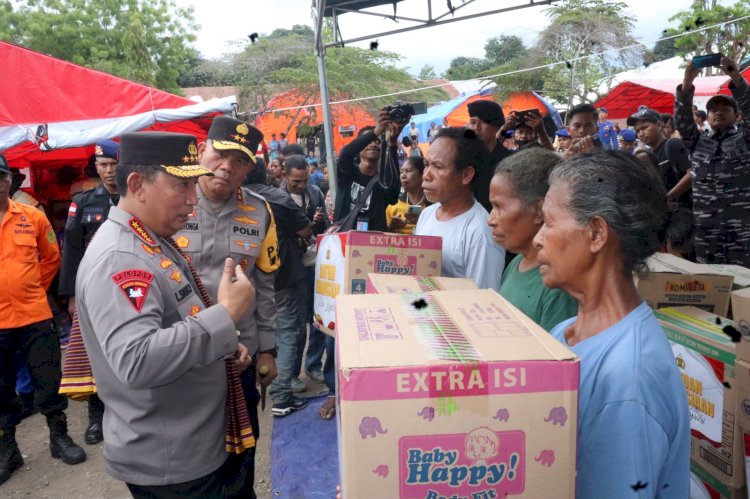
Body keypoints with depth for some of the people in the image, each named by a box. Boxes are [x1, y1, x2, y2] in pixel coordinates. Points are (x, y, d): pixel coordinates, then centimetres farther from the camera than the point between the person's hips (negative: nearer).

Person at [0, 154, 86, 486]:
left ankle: (59, 438, 26)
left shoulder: (33, 217, 0)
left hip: (34, 315, 0)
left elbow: (51, 258, 12)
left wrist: (35, 289, 7)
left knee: (48, 380, 9)